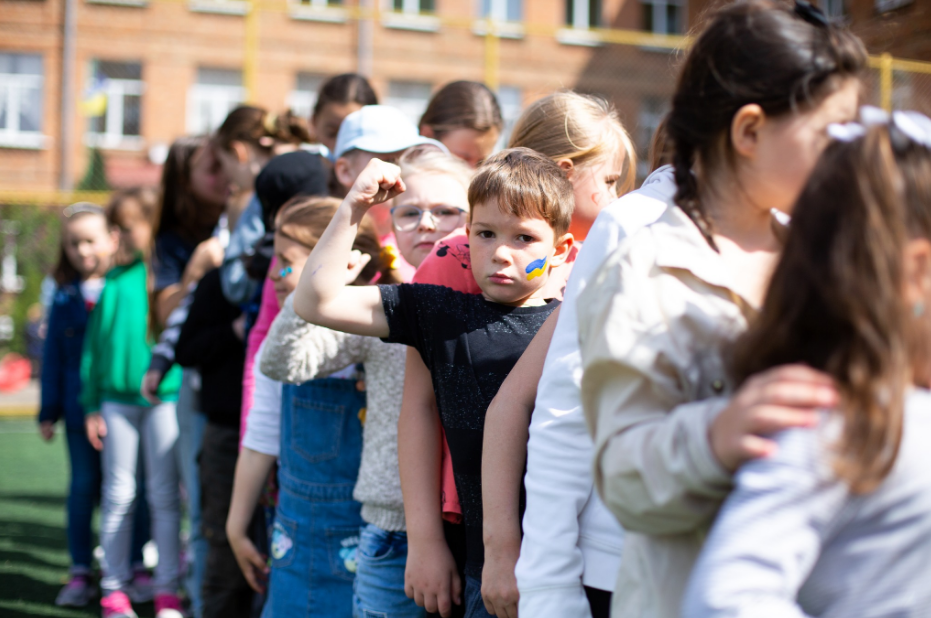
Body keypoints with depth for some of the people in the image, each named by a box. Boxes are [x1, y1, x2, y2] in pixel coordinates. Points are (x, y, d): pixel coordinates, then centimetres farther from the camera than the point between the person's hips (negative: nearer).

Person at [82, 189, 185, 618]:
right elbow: (94, 344, 9)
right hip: (117, 397, 2)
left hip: (164, 395, -2)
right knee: (118, 495, 7)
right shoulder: (114, 281, 7)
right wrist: (91, 405, 5)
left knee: (164, 497, 2)